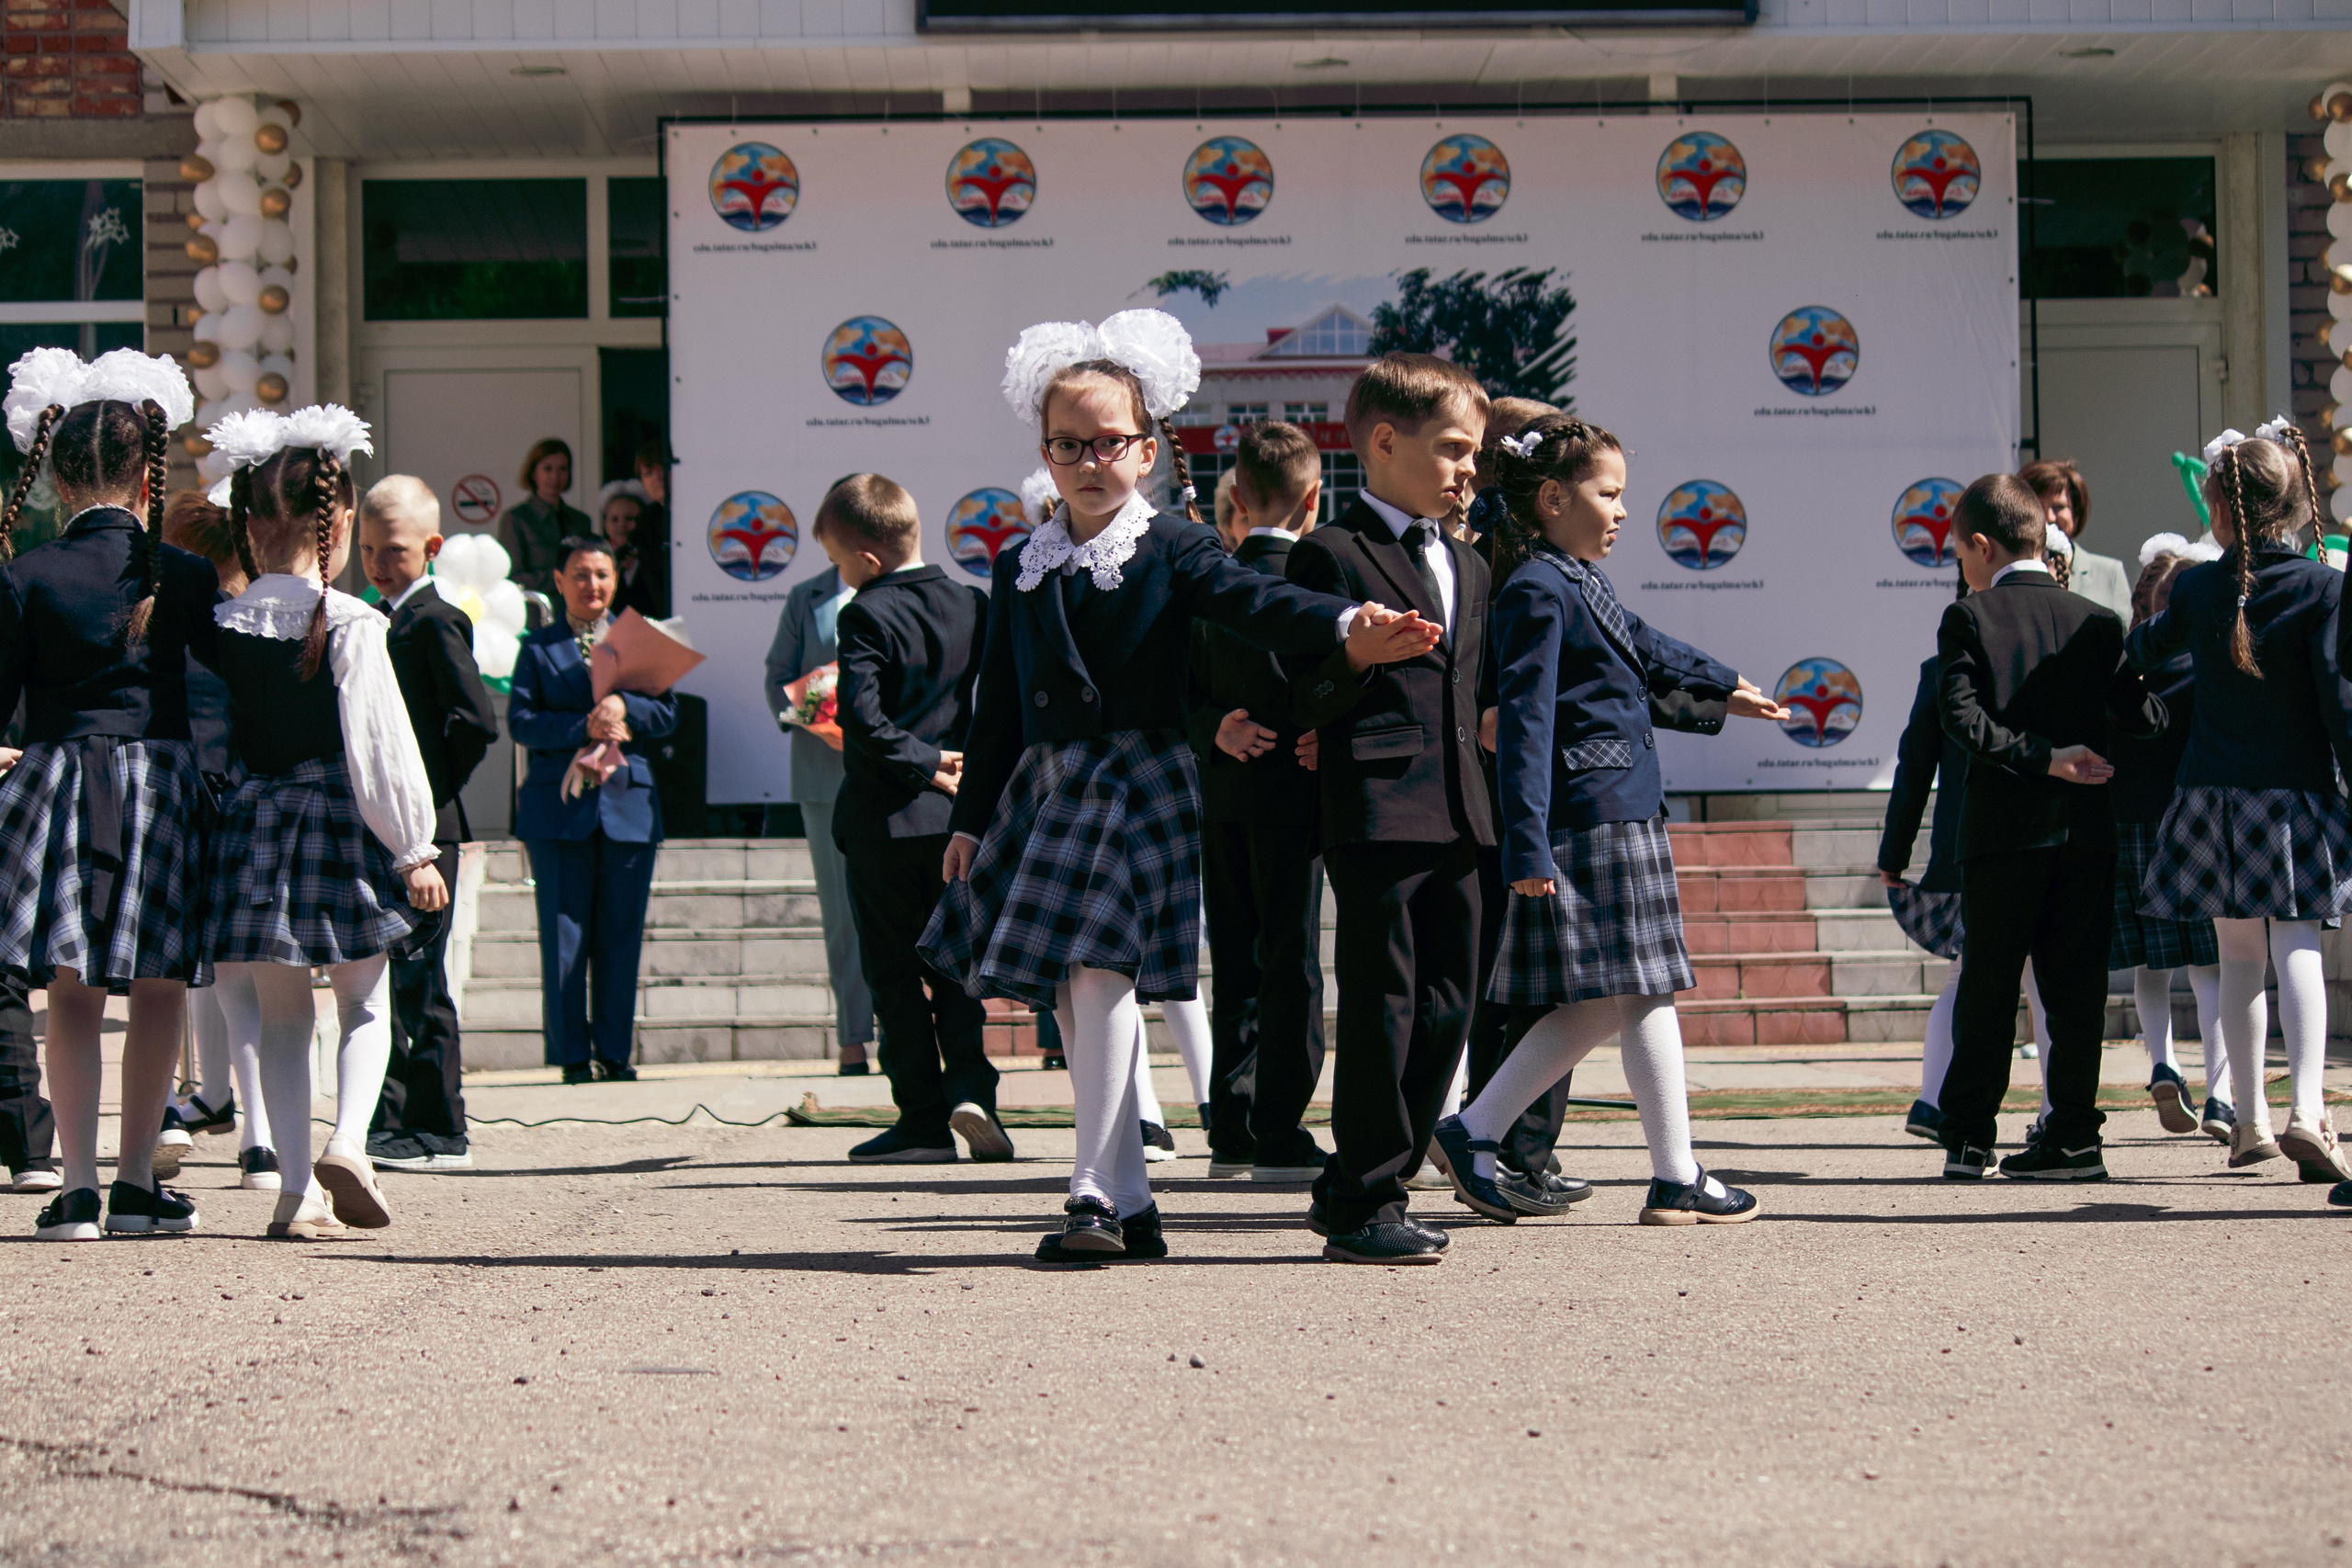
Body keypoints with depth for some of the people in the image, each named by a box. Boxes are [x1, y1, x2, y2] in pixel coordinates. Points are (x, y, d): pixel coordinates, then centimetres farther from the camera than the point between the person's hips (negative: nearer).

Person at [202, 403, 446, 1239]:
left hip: (251, 825, 3)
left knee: (281, 1016, 12)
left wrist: (218, 817, 16)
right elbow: (379, 745, -11)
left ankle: (298, 1187, 8)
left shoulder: (219, 627, 0)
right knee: (366, 1008, 11)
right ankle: (347, 1143, -12)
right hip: (340, 825, -3)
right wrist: (415, 849, -5)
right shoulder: (351, 624, -11)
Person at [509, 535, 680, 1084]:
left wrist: (624, 706, -15)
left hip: (628, 805, 2)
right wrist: (584, 728, -17)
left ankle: (616, 1052, 12)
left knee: (621, 936, 4)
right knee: (564, 936, -1)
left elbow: (667, 713, 4)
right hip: (560, 807, -2)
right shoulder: (538, 647, 7)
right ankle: (572, 1054, 5)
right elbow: (521, 721, -4)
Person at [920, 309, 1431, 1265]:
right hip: (1047, 787, 5)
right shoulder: (1022, 570, 12)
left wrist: (1344, 628, -36)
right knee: (1070, 996, 4)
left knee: (1101, 972, -17)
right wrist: (970, 819, 14)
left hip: (1139, 784, -5)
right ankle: (1130, 1201, 12)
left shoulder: (1172, 550, 0)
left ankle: (1095, 1192, -14)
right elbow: (998, 704, 15)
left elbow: (1253, 602, -17)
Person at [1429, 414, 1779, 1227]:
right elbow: (1524, 723, -18)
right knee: (1642, 993, -5)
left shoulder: (1583, 583, 16)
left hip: (1625, 815, 10)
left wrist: (1721, 691, 48)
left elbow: (1644, 650, 34)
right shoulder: (1538, 591, -13)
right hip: (1592, 818, -10)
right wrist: (1527, 847, -22)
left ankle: (1474, 1132, 13)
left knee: (1598, 1005, 9)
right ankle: (1677, 1179, 1)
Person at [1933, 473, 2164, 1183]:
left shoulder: (1969, 619, -3)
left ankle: (1968, 1137, 6)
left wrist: (2042, 755, -15)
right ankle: (2072, 1135, 3)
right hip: (2086, 830, 2)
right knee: (2076, 985, 6)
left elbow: (1962, 716, -15)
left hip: (2002, 828, -2)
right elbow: (2141, 718, 2)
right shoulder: (2097, 623, 5)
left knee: (1986, 985, 5)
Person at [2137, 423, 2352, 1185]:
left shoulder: (2196, 587, 2)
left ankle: (2250, 1121, 18)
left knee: (2239, 957, 12)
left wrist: (2147, 621, 44)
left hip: (2213, 791, 3)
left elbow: (2145, 651, 22)